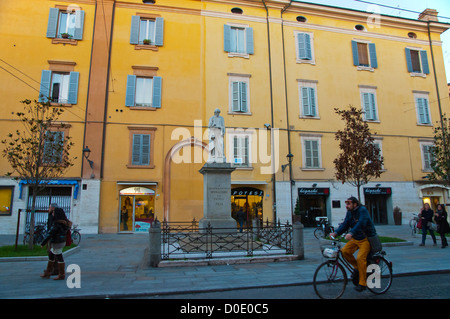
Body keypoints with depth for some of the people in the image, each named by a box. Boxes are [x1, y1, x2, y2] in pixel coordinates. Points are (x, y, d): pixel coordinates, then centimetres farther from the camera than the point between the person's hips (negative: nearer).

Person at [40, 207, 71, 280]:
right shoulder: (64, 223, 2)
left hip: (57, 243, -9)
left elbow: (49, 234, -20)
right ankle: (48, 273, 32)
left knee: (59, 258, 2)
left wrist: (43, 243, -11)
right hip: (62, 242, 9)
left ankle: (61, 275, 14)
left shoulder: (57, 224, -23)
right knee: (51, 255, 21)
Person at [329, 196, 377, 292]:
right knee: (345, 251, -12)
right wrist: (335, 233, -16)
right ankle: (357, 268, 12)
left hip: (366, 238, -7)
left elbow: (361, 223, -33)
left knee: (360, 258, -20)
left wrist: (351, 233, -46)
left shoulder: (362, 210, -18)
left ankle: (362, 283, -5)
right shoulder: (349, 213, 4)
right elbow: (344, 225, 0)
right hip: (355, 238, 7)